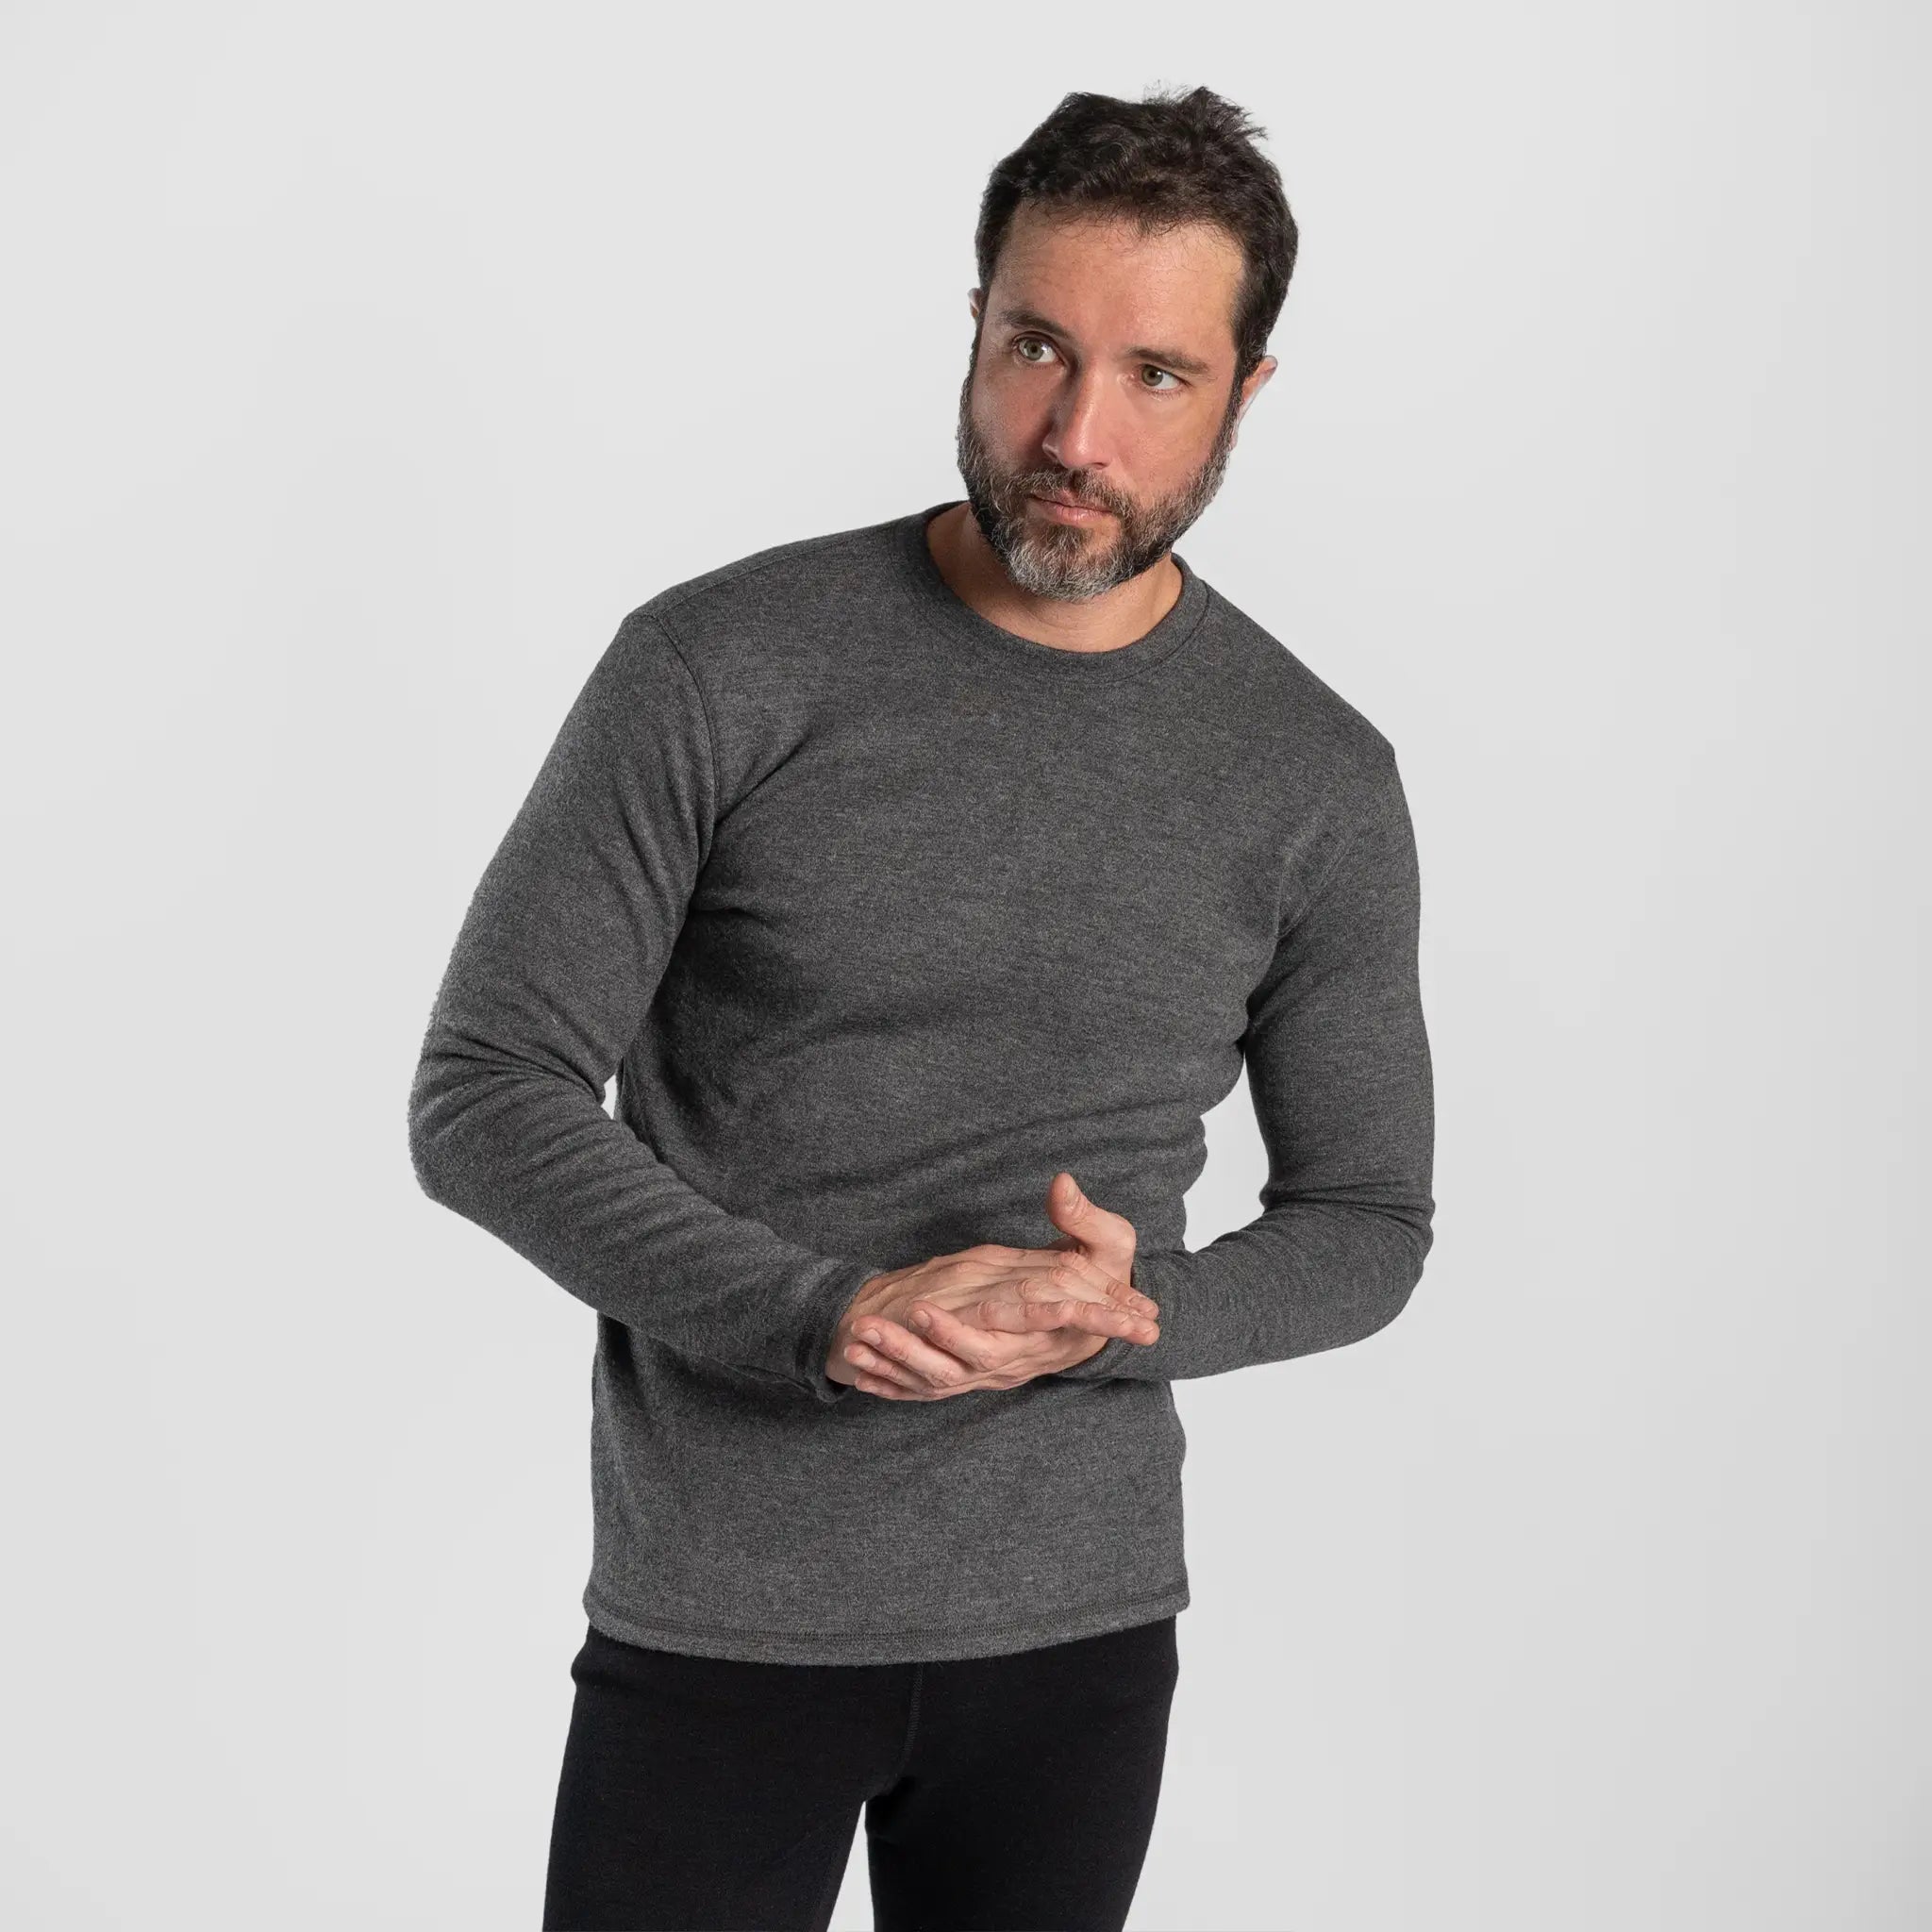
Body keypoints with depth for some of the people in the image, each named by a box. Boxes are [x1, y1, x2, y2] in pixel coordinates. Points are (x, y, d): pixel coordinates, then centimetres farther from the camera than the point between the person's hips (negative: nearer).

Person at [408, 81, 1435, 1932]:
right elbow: (484, 1097, -8)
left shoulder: (1320, 779, -1)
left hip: (1078, 1626, 3)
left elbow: (1364, 1220, 7)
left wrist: (1129, 1318, -14)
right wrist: (827, 1313, -22)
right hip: (716, 1619, -2)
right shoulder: (722, 667, -9)